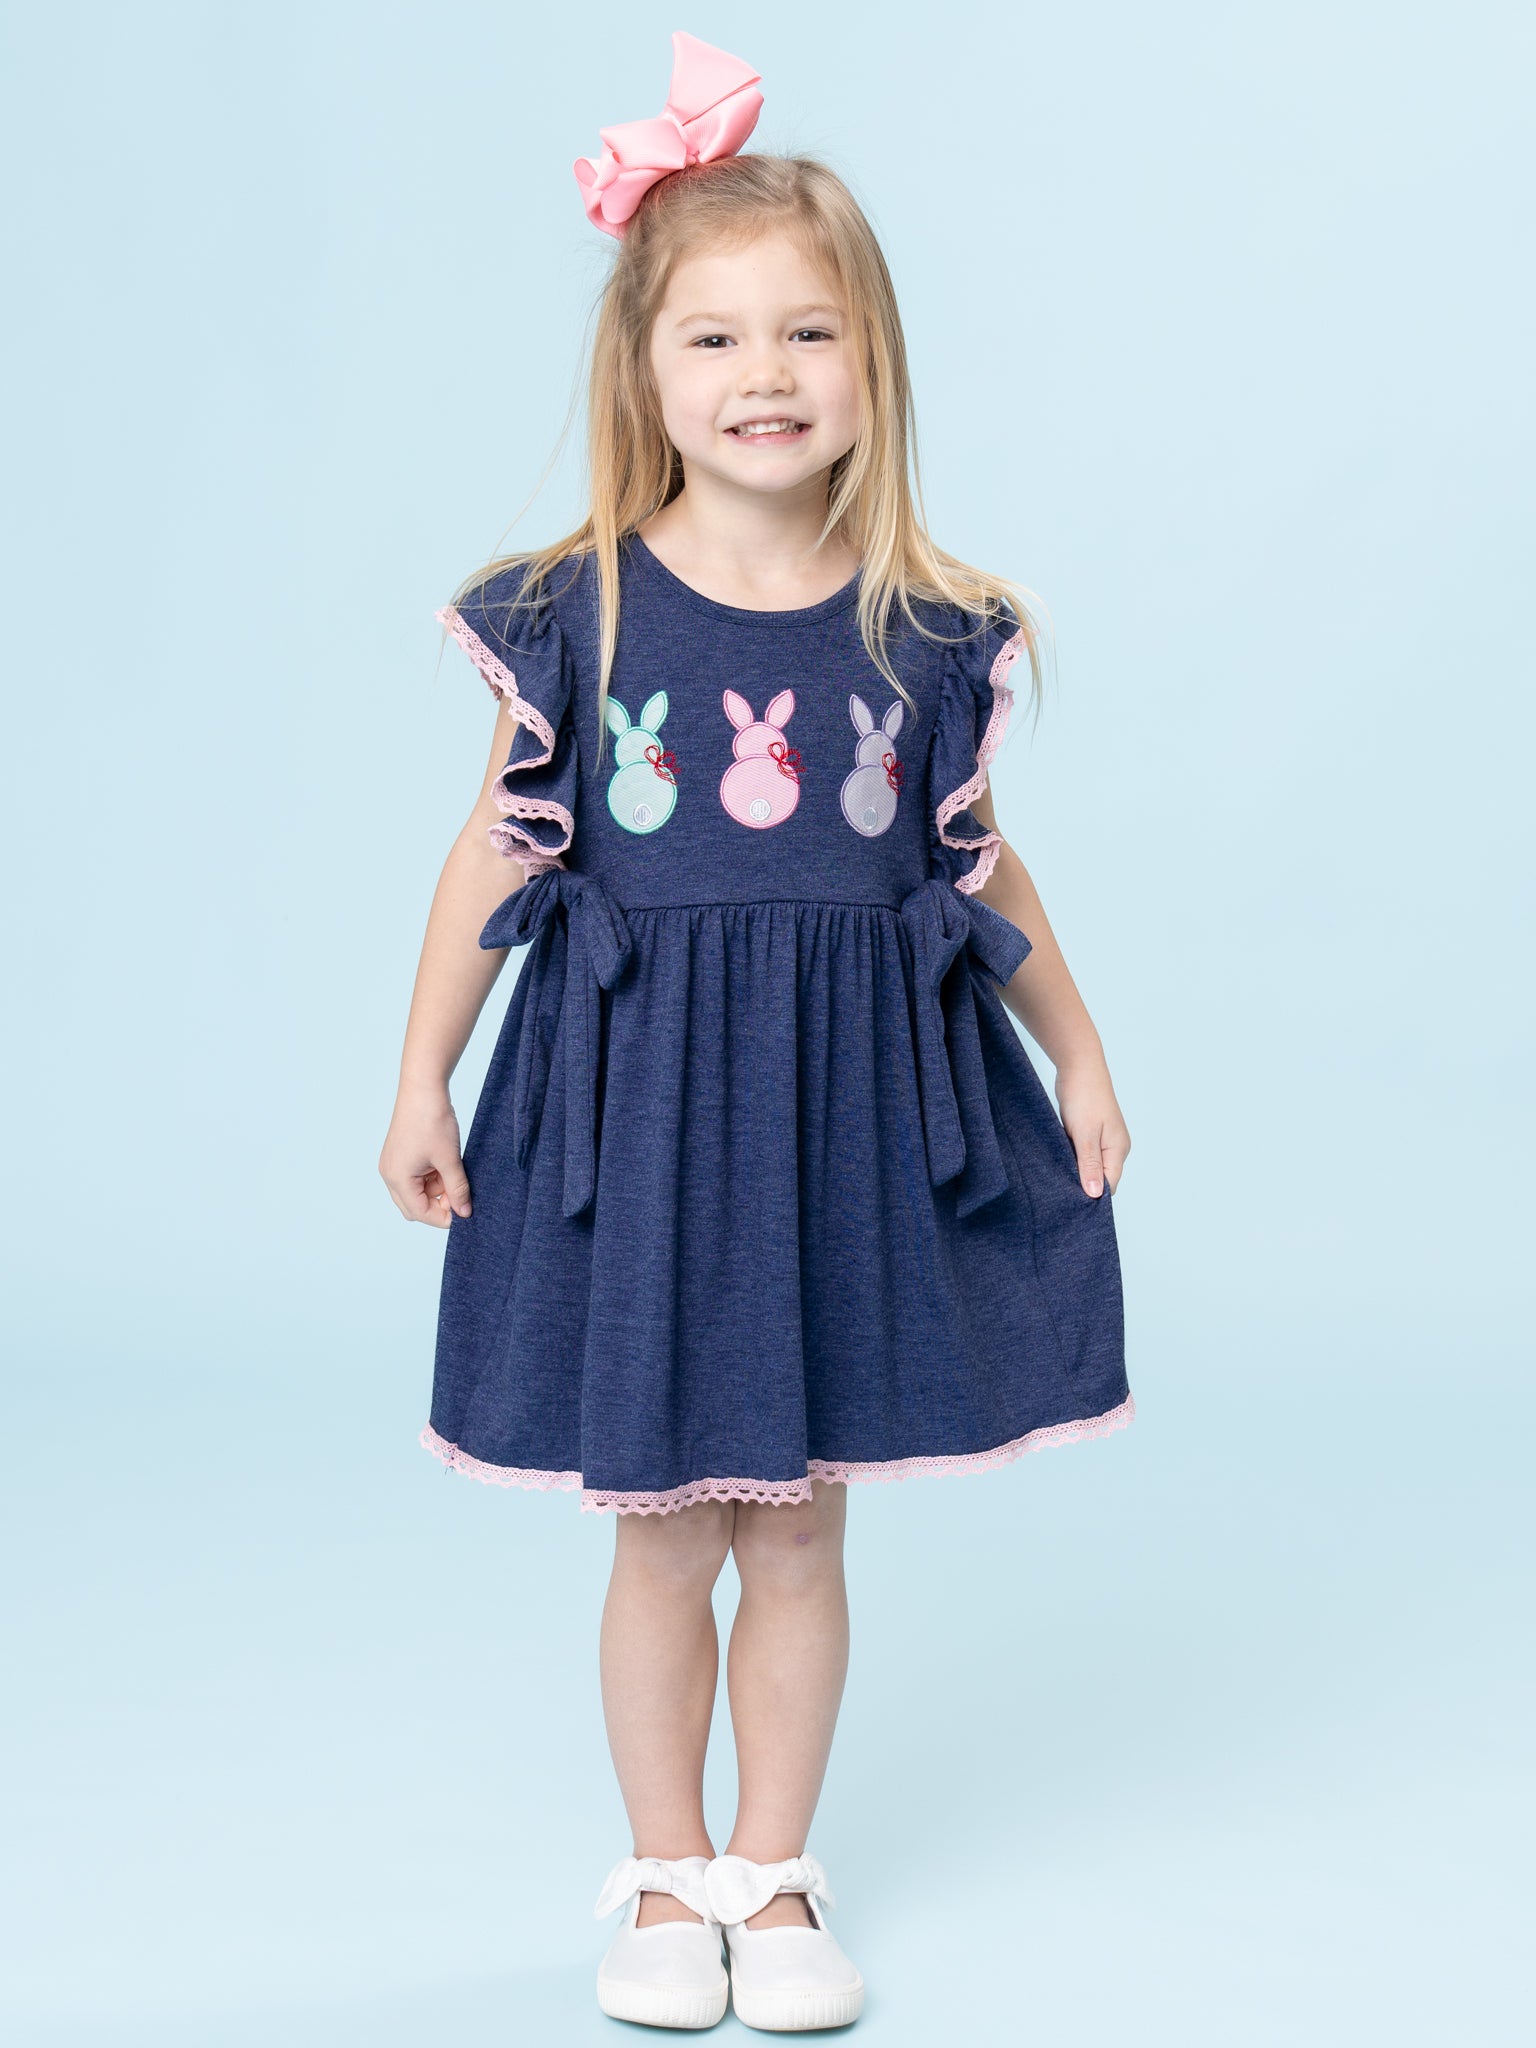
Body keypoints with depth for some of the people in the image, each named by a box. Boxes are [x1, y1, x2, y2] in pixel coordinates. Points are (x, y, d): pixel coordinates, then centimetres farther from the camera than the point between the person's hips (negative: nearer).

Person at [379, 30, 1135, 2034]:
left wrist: (1080, 1055, 15)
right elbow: (495, 856, 2)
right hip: (634, 1103, -1)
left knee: (800, 1532, 11)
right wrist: (423, 1080, 4)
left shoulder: (933, 631, -1)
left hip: (852, 1106, 1)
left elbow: (980, 861, 11)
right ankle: (666, 1879, 29)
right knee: (663, 1536, 10)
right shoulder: (572, 614, -5)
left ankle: (776, 1875, 29)